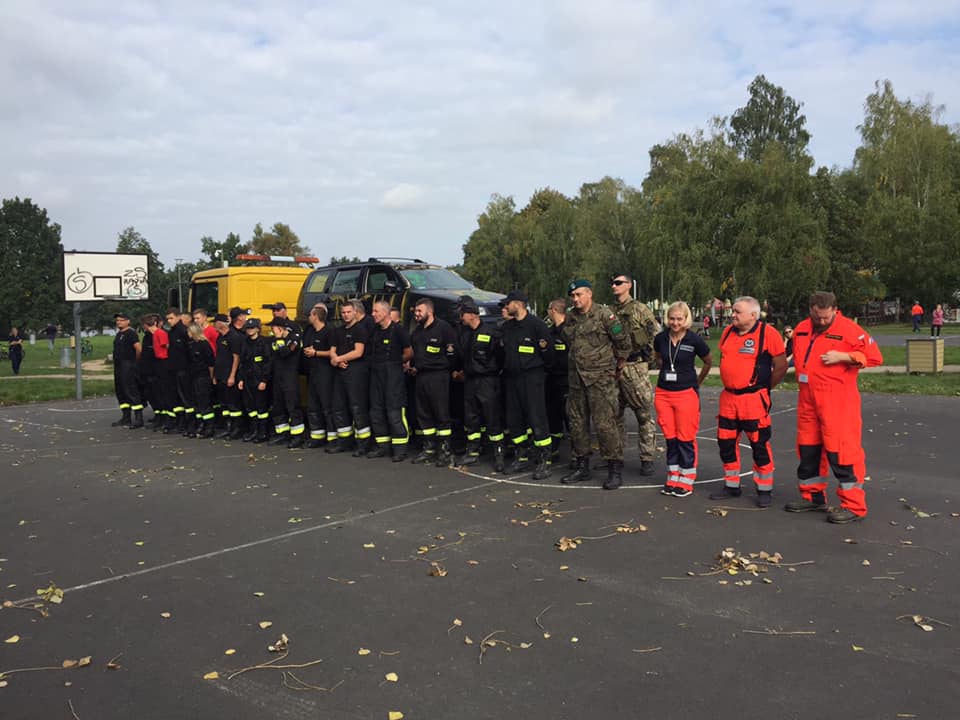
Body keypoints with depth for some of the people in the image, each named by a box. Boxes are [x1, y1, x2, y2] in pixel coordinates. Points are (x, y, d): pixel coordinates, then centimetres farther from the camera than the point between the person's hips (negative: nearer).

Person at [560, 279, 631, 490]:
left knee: (604, 423, -9)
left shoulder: (604, 314, -8)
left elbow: (622, 341, -5)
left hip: (601, 378, -7)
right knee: (577, 423, 11)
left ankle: (615, 470, 0)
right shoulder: (569, 318, 11)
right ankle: (582, 466, 24)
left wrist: (618, 364, 3)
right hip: (576, 378, 7)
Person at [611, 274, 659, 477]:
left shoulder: (640, 309, -3)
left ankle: (647, 459, 3)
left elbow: (657, 334, -5)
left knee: (644, 414, -3)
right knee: (614, 414, 11)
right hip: (613, 368, 6)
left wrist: (646, 355, -6)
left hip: (635, 368, -6)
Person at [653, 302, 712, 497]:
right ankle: (673, 478, 20)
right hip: (663, 393, 4)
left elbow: (708, 361, 6)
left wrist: (697, 382, 11)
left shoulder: (694, 340, -10)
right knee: (670, 437, 9)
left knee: (686, 438, 0)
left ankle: (686, 481, 11)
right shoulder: (660, 338, 0)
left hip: (686, 393, -4)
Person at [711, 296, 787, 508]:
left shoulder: (767, 333, -11)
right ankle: (732, 486, 26)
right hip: (728, 397, 7)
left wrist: (765, 387, -2)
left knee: (759, 444, 1)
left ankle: (765, 490, 14)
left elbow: (781, 366, -8)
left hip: (754, 399, -7)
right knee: (726, 442, 11)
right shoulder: (728, 332, 9)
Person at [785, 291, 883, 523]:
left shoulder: (848, 329, -7)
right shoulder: (801, 329, 12)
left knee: (841, 449, -8)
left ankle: (853, 505, -1)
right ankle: (812, 496, 29)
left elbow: (874, 356, -11)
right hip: (808, 401, 7)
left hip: (837, 402, -7)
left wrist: (843, 356, -18)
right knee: (808, 448, 14)